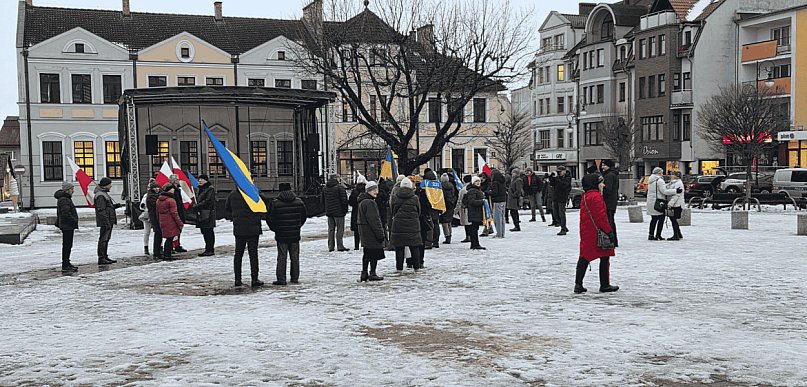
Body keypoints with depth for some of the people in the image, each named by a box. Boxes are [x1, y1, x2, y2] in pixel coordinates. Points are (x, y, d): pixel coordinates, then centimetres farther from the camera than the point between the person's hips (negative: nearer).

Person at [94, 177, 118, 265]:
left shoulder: (104, 193, 19)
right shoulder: (100, 195, -15)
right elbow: (101, 210, -21)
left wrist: (114, 206, 11)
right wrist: (106, 222, -24)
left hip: (109, 221, 11)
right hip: (105, 222, -11)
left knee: (106, 238, 15)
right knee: (103, 239, -8)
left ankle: (105, 257, 22)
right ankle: (101, 258, -6)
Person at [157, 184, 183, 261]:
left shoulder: (158, 200, 11)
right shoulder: (171, 200, -13)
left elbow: (158, 212, 17)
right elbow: (174, 213, -14)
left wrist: (160, 221, 24)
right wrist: (180, 223, -10)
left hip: (162, 222, 7)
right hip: (170, 222, -7)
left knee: (168, 238, 15)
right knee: (170, 238, -1)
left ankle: (165, 255, 17)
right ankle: (167, 255, -1)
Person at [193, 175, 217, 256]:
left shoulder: (210, 189, -9)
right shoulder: (201, 189, 20)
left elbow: (207, 201, -16)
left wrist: (197, 206, -15)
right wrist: (195, 205, 8)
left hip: (208, 213, -9)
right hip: (201, 214, 9)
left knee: (209, 232, -7)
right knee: (204, 231, 11)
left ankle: (210, 250, -5)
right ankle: (208, 249, 16)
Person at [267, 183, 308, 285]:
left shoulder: (275, 203, -10)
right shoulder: (299, 202, 1)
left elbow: (269, 219, -6)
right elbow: (304, 216, 12)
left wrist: (275, 229, 10)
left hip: (281, 235, -3)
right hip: (295, 235, 3)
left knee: (282, 257, 1)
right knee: (295, 257, 11)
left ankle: (281, 279, -1)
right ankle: (295, 278, 15)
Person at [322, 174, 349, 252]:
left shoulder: (325, 188, 9)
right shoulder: (340, 187, -13)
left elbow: (323, 201, 16)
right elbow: (344, 200, -14)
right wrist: (345, 210, -3)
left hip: (329, 212, 6)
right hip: (339, 212, -6)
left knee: (331, 229, 11)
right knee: (340, 229, -1)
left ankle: (330, 246, 12)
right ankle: (340, 246, -2)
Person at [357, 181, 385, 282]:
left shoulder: (362, 202, 17)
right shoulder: (370, 203, -17)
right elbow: (374, 220, -20)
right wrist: (380, 233, -17)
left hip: (364, 231, 10)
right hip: (371, 232, -10)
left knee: (367, 254, 14)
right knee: (374, 253, -3)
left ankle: (364, 274, 15)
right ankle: (372, 274, 1)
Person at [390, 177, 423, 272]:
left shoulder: (395, 198, -1)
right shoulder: (415, 198, -4)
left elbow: (392, 211, 9)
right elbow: (418, 212, 7)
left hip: (398, 226, 0)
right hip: (413, 226, 0)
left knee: (399, 247, 5)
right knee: (414, 247, 9)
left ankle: (399, 267, 6)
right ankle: (416, 267, 13)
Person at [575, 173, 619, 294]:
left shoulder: (585, 196, 13)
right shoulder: (596, 196, -15)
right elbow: (601, 216, -19)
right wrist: (609, 231, -14)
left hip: (586, 233, 8)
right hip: (597, 233, -8)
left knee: (584, 257, 9)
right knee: (604, 258, 3)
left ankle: (578, 284, 6)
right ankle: (605, 285, 8)